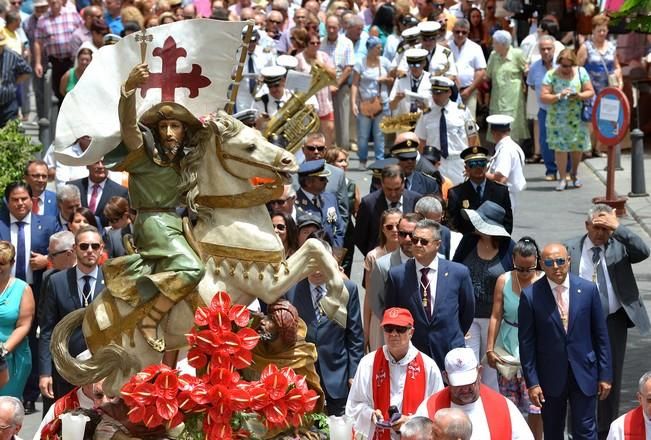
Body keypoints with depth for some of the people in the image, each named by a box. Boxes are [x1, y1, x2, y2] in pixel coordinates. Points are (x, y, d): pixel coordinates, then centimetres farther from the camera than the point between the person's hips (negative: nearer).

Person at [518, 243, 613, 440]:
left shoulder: (588, 289, -4)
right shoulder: (530, 296, -8)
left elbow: (600, 335, 3)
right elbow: (526, 342, -4)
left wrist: (605, 374, 2)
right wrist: (532, 382, -6)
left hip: (583, 373, 0)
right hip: (550, 377, 0)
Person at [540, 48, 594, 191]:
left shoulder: (581, 72, 3)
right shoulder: (551, 75, -2)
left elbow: (591, 92, 4)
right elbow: (543, 97, -7)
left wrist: (579, 95, -16)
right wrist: (558, 96, -22)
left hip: (577, 118, 2)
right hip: (557, 119, -2)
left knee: (578, 147, 5)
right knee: (560, 147, -5)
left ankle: (574, 174, 27)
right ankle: (562, 178, 4)